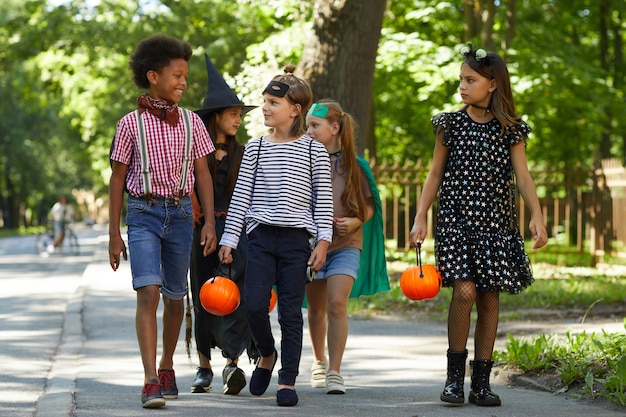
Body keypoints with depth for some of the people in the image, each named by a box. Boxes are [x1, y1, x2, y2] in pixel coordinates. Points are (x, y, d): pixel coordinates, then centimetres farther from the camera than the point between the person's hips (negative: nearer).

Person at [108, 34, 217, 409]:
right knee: (148, 292, -16)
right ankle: (151, 382, -20)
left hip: (180, 213, 3)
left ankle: (167, 367, 31)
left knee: (174, 297, 11)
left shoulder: (191, 122, 6)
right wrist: (114, 234, 1)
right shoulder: (131, 123, -1)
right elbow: (117, 180, 3)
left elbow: (203, 174, 9)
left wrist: (210, 222, 1)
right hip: (143, 213, -3)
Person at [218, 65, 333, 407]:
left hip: (296, 238, -2)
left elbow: (323, 198, 3)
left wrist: (323, 240, -5)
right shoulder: (255, 148, 8)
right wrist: (228, 239, 5)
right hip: (261, 237, 2)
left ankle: (288, 380, 6)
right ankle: (267, 355, 23)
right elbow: (241, 196, 9)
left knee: (291, 312, -1)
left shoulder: (314, 151, 3)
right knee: (254, 305, -6)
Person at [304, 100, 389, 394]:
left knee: (337, 304, -15)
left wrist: (356, 221, -12)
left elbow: (370, 205, 6)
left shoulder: (354, 165, 0)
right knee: (316, 309, 11)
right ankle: (319, 362, 34)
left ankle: (335, 371, -11)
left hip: (346, 245, -1)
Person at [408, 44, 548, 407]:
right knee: (464, 290, -17)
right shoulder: (451, 124, 4)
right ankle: (455, 373, -2)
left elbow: (523, 176, -2)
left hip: (496, 222, 1)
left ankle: (482, 381, 10)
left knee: (490, 297, 1)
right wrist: (420, 218, 1)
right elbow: (435, 175, 8)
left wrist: (537, 216, -15)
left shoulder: (510, 129, 3)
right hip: (456, 217, -1)